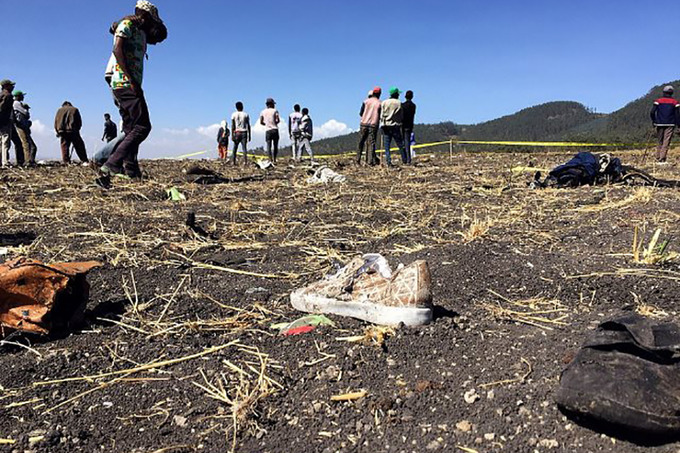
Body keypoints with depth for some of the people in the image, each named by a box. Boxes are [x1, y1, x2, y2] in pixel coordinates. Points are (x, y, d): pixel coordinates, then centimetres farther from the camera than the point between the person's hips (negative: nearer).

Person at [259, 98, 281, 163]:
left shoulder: (263, 112, 8)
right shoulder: (275, 111, 0)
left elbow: (261, 122, 6)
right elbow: (278, 120, -10)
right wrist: (274, 123, 10)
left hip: (267, 130, 2)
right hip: (275, 130, -2)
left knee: (269, 146, 0)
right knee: (275, 145, 6)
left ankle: (271, 160, -9)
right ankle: (274, 160, 4)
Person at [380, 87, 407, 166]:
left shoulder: (384, 102, 3)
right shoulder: (399, 103, -2)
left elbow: (381, 115, 1)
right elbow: (401, 116, 2)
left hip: (386, 126, 2)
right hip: (395, 126, -2)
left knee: (387, 145, 3)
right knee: (400, 144, 6)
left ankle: (388, 161, -4)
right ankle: (405, 160, 10)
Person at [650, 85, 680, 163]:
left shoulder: (658, 101, 2)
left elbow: (652, 112, -5)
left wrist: (654, 121, 8)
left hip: (660, 124, 1)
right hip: (670, 124, -1)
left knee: (660, 141, 13)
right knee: (666, 142, -4)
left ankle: (658, 158, 14)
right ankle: (662, 158, -14)